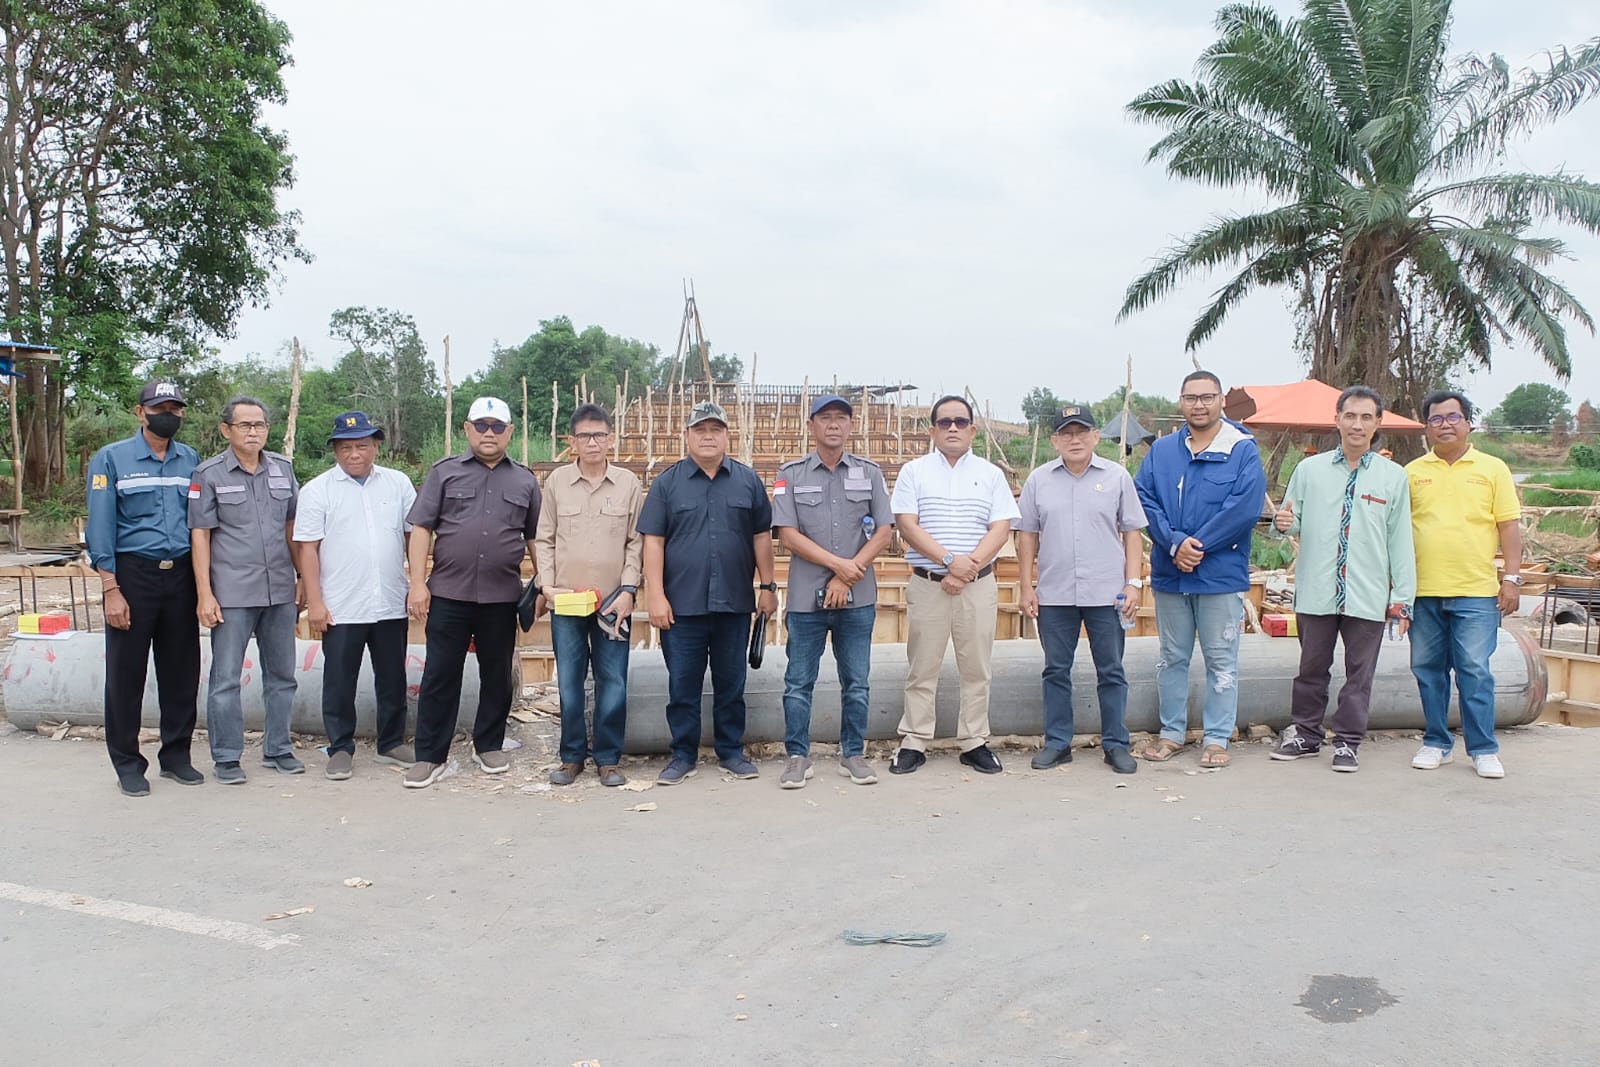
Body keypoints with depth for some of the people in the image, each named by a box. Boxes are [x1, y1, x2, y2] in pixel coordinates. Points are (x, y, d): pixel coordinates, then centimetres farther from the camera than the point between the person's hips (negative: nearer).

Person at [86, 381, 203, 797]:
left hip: (182, 575, 3)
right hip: (134, 574, -3)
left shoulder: (191, 460, 9)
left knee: (182, 670, 8)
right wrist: (111, 589, -11)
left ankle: (176, 755, 21)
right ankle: (127, 763, 15)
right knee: (126, 672, 4)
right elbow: (101, 527, -5)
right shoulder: (111, 459, -1)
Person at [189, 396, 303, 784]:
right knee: (226, 678, 1)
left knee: (282, 675, 11)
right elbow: (200, 535, -4)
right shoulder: (209, 474, -3)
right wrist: (204, 594, -9)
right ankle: (227, 758, 12)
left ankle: (278, 749, 23)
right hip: (232, 593, -4)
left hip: (281, 590, 4)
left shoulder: (283, 469, 8)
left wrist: (304, 577, 12)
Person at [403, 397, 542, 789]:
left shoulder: (525, 480, 10)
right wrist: (418, 583, -6)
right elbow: (421, 529, 1)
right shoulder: (444, 472, 4)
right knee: (440, 676, 2)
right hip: (448, 594, -2)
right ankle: (429, 756, 9)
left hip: (502, 597, 2)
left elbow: (534, 538, 13)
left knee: (497, 676, 10)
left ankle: (488, 746, 26)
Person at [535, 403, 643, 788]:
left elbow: (636, 543, 3)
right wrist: (546, 583, -4)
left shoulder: (629, 483, 2)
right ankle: (572, 756, 19)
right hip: (566, 600, 1)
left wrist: (628, 590, -5)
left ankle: (608, 758, 15)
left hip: (614, 600, 0)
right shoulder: (557, 481, 3)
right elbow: (544, 540, 7)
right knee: (569, 682, 6)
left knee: (613, 683, 3)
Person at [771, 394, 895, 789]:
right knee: (799, 682, 4)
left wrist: (846, 578, -8)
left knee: (856, 682, 8)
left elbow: (884, 532, 2)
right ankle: (797, 756, 15)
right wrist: (838, 563, -12)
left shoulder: (869, 472, 7)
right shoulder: (791, 474, 3)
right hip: (806, 596, -1)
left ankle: (853, 754, 20)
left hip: (857, 597, 1)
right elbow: (788, 535, -4)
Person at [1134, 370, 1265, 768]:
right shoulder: (1161, 450, 8)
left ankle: (1217, 739, 15)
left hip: (1221, 574, -3)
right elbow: (1143, 500, -2)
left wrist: (1198, 546, -15)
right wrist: (1175, 543, -16)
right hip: (1169, 573, 3)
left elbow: (1245, 507, -13)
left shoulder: (1243, 450, -3)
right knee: (1171, 658, 12)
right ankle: (1171, 733, 23)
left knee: (1221, 661, 5)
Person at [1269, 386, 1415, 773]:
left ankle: (1348, 743, 20)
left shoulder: (1393, 476, 2)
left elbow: (1400, 540, 3)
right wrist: (1284, 522, -16)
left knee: (1359, 673, 7)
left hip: (1367, 596, -1)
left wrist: (1403, 598, 1)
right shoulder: (1309, 469, 4)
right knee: (1312, 668, 11)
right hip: (1316, 592, 1)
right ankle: (1305, 735, 26)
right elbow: (1293, 521, 10)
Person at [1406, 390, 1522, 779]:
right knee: (1428, 670, 8)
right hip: (1422, 591, 2)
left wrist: (1512, 577, -3)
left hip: (1476, 590, -2)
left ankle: (1484, 750, 8)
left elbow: (1509, 526, 4)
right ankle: (1436, 743, 20)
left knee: (1475, 671, -3)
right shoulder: (1412, 472, 9)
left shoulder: (1492, 469, 6)